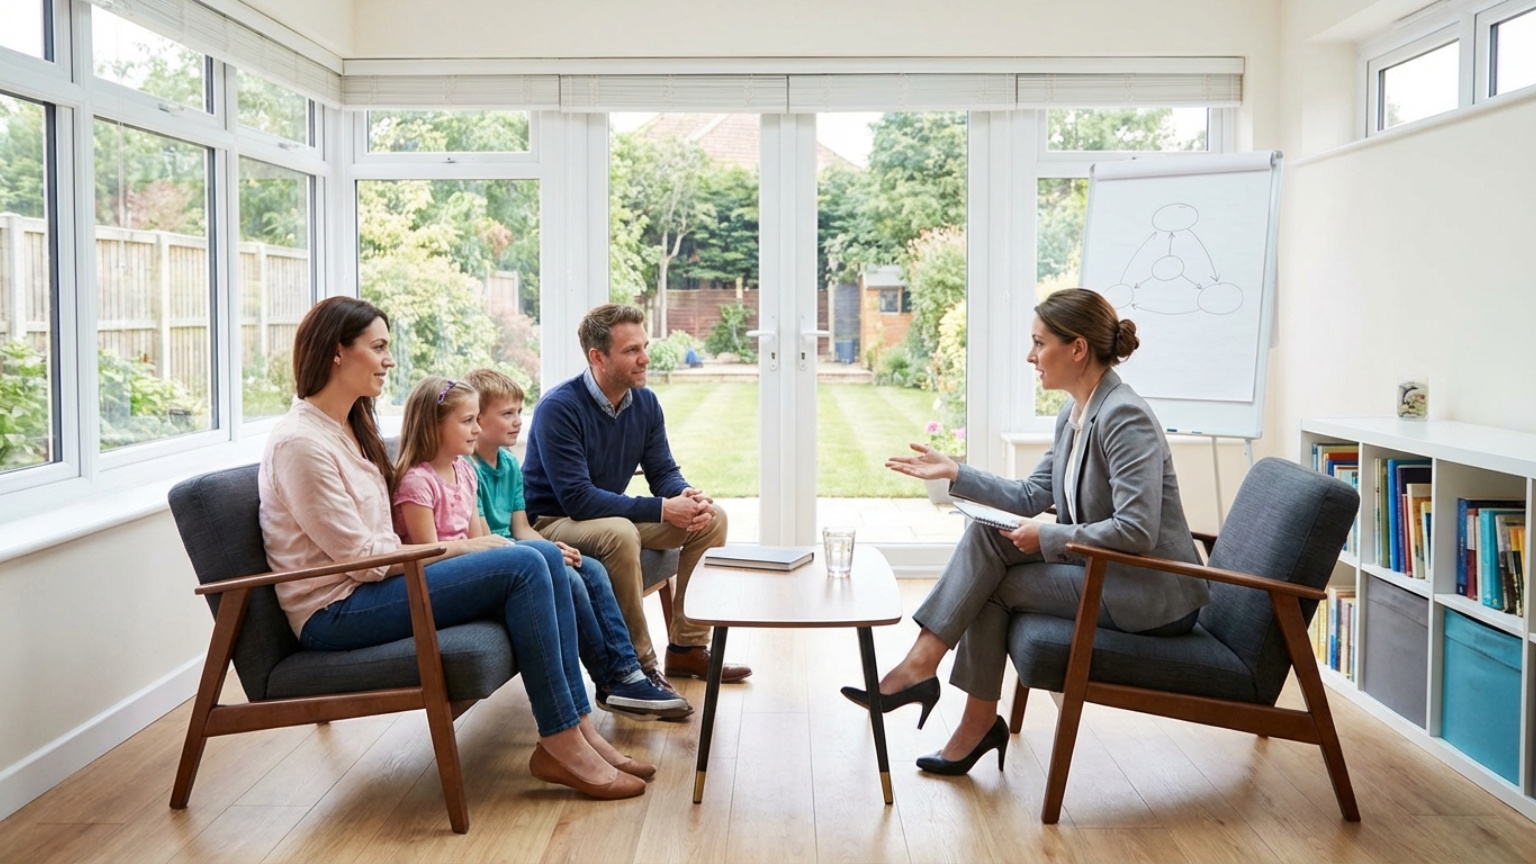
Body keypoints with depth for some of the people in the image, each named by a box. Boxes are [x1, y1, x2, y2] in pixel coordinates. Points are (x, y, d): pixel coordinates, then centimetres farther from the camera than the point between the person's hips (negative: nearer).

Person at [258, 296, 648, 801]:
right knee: (523, 566, -21)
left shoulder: (350, 428, 15)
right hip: (335, 612, -9)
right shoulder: (299, 442, -15)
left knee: (546, 566, -7)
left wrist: (458, 547, -2)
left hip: (368, 586, 9)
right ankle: (561, 745, -16)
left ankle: (577, 727, -8)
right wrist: (462, 548, -10)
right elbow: (362, 557, -17)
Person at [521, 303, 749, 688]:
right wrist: (662, 509, -30)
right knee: (619, 533, -38)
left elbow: (663, 472, 5)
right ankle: (636, 666, -24)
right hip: (551, 522, -8)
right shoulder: (559, 408, -23)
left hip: (611, 514, 8)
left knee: (711, 518, -5)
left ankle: (687, 647, 2)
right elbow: (577, 499, -29)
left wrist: (686, 496, -20)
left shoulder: (645, 402, -1)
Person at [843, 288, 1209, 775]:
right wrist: (955, 474, 4)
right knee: (989, 533, -7)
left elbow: (1136, 531, -27)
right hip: (1102, 573, 8)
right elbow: (1030, 497, 12)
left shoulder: (1124, 417, -21)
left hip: (1152, 595, -8)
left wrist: (1048, 537, -19)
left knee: (994, 585, -14)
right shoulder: (1074, 414, 8)